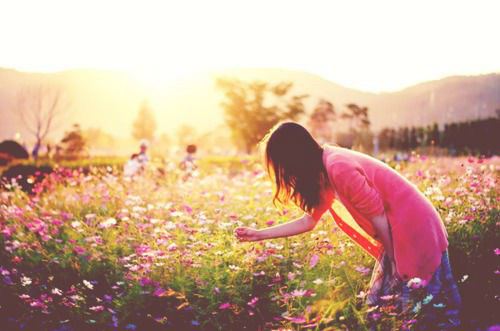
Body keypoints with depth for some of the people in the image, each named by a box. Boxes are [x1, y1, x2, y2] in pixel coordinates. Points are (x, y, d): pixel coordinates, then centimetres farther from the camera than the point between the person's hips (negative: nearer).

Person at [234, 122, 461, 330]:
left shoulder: (338, 167, -23)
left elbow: (377, 216, -19)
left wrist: (395, 259, -7)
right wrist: (259, 234, 16)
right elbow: (308, 221, 15)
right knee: (377, 305, 12)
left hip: (415, 229, -9)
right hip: (395, 236, 9)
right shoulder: (322, 174, 6)